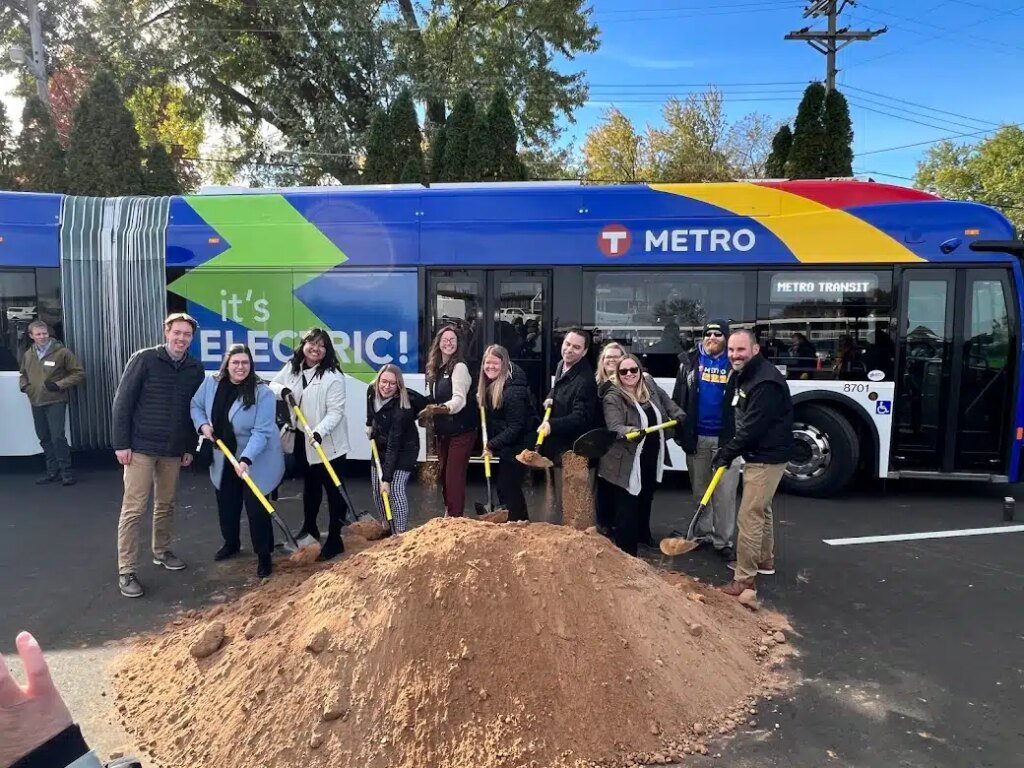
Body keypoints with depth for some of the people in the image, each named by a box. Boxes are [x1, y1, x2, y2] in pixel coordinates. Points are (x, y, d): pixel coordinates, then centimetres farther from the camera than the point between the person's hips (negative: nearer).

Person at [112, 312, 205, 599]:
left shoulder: (195, 369, 4)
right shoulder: (143, 360, -8)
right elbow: (122, 402, -8)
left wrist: (190, 447, 10)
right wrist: (121, 443, -11)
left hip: (173, 450, 4)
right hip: (141, 447, -4)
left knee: (166, 505, 15)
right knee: (133, 508, -3)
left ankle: (161, 551, 34)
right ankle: (125, 571, 5)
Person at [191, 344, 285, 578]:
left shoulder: (262, 393, -22)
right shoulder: (211, 384, -6)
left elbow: (261, 432, -26)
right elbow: (195, 406, 11)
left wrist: (246, 459, -36)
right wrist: (202, 424, -9)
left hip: (256, 461, -5)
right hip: (224, 458, 5)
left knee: (256, 507, -1)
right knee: (226, 504, 19)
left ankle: (264, 555, 14)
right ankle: (230, 543, 43)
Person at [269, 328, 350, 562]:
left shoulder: (333, 377, -18)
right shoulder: (291, 368, 2)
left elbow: (335, 412, -21)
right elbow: (272, 386, 12)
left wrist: (319, 432, -34)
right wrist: (283, 390, -11)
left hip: (328, 442, -7)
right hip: (301, 439, 7)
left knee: (333, 489, 0)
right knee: (309, 486, 24)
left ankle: (334, 539, 9)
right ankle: (309, 529, 43)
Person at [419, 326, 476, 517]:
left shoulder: (460, 367, -15)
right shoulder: (435, 368, 9)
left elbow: (459, 400, -28)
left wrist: (438, 409, -43)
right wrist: (429, 412, 3)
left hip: (461, 430, -8)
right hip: (443, 430, 8)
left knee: (454, 476, -8)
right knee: (443, 474, 15)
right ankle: (448, 512, 31)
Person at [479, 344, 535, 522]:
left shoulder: (513, 390, -25)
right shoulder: (489, 384, 2)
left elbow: (515, 427, -23)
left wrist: (491, 445, -20)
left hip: (518, 444, -9)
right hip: (506, 445, 9)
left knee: (508, 486, -5)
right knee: (503, 485, 16)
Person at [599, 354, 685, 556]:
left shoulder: (649, 386, 3)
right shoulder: (612, 397, -16)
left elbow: (666, 401, 25)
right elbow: (615, 428, -27)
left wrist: (680, 417, 19)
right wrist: (633, 431, -45)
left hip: (651, 459, 7)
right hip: (627, 462, -7)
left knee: (646, 499, 24)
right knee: (627, 508, -4)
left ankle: (643, 535, 47)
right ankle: (626, 552, 5)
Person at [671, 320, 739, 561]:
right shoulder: (690, 361, 4)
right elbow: (678, 398, 5)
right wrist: (679, 431, 1)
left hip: (726, 437, -3)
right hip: (697, 436, 3)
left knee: (725, 493, 0)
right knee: (699, 489, 14)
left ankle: (724, 541, 10)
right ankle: (702, 533, 28)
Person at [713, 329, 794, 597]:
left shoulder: (766, 382, -26)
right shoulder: (741, 375, 6)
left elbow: (753, 428, -26)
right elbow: (737, 415, 15)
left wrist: (727, 453, -16)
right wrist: (728, 450, 4)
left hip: (768, 457, -10)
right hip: (756, 454, 10)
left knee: (749, 516, -8)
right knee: (761, 509, 24)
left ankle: (744, 579, 0)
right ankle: (765, 560, 41)